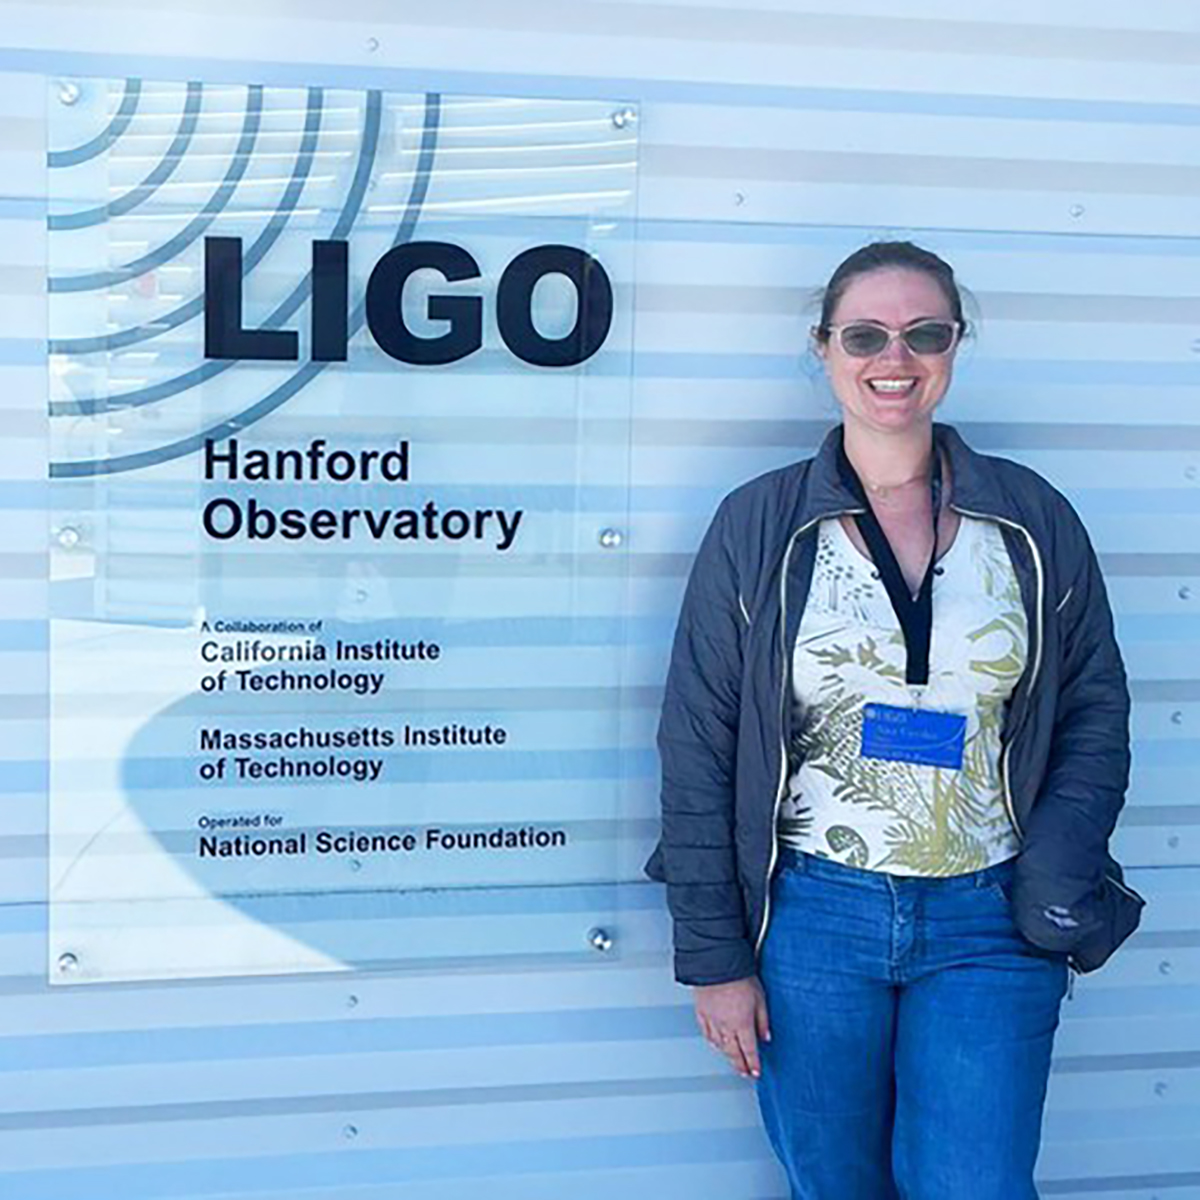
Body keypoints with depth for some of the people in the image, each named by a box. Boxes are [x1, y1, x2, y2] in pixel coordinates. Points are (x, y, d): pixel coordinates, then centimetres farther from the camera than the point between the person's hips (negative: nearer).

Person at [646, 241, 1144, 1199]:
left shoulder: (1035, 522, 3)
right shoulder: (757, 527, -1)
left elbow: (1096, 712, 7)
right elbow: (698, 749, -1)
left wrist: (1056, 887, -7)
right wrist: (714, 956, -3)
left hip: (989, 921, 1)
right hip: (813, 914, 0)